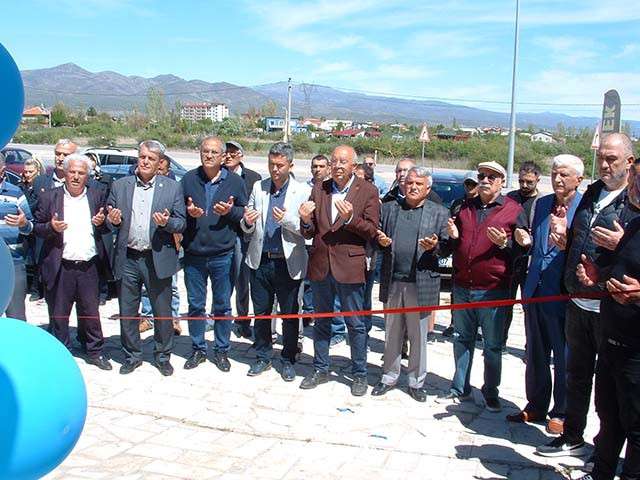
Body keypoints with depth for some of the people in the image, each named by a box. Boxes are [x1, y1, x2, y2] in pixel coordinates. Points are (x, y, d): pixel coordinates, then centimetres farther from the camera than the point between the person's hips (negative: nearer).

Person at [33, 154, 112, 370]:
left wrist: (102, 222, -9)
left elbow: (107, 227, 14)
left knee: (90, 312, 11)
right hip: (60, 268, -1)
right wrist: (51, 227, -17)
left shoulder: (98, 195, 6)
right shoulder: (49, 197, 1)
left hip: (89, 266, 1)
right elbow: (37, 228, 3)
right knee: (58, 314, 9)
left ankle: (95, 352, 24)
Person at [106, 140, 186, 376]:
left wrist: (166, 222, -19)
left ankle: (163, 356, 25)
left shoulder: (173, 187, 1)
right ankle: (132, 355, 29)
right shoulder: (119, 186, 6)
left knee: (162, 312, 7)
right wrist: (112, 220, -11)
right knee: (127, 312, 11)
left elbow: (181, 223, 1)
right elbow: (109, 221, 11)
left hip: (158, 259, -2)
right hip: (127, 259, 2)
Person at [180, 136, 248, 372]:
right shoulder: (188, 179, 3)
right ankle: (198, 349, 26)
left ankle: (222, 350, 23)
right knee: (195, 305, 10)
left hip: (223, 254, -1)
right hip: (193, 253, 1)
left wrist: (231, 211, -15)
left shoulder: (235, 181, 1)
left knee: (223, 306, 9)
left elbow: (245, 214, 4)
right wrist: (188, 212, -11)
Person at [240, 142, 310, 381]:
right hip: (260, 261, 3)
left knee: (289, 314, 8)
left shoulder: (303, 191, -4)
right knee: (261, 312, 12)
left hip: (288, 263, -3)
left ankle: (288, 361, 24)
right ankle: (263, 357, 28)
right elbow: (247, 228, 9)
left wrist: (287, 220, -25)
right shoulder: (258, 188, 6)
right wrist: (247, 222, -15)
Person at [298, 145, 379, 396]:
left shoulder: (368, 192, -3)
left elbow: (372, 231, -8)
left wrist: (351, 218, -24)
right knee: (321, 321, 16)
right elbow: (309, 233, 6)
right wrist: (306, 221, -16)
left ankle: (359, 374, 21)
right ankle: (320, 369, 30)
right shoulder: (319, 189, 7)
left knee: (356, 324, 6)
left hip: (349, 266, -4)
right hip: (320, 265, 4)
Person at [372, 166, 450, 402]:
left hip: (421, 283, -2)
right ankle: (389, 377, 28)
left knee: (419, 336, 8)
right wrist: (380, 241, -9)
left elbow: (447, 247, 1)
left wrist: (435, 247, -20)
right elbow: (376, 237, 13)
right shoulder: (388, 208, 10)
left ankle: (416, 381, 22)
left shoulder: (439, 213, 3)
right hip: (392, 282, 2)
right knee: (392, 334, 14)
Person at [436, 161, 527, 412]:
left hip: (493, 290, -4)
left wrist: (504, 244, -20)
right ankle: (460, 389, 26)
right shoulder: (465, 207, 12)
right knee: (462, 340, 14)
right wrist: (453, 236, 0)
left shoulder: (514, 210, -2)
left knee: (493, 345, 6)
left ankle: (491, 393, 20)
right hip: (462, 287, 5)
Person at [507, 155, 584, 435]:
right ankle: (536, 407, 33)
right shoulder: (542, 204, 10)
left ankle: (561, 414, 24)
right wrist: (526, 242, -4)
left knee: (564, 359, 9)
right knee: (535, 355, 17)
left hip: (563, 295, -6)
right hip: (535, 290, 6)